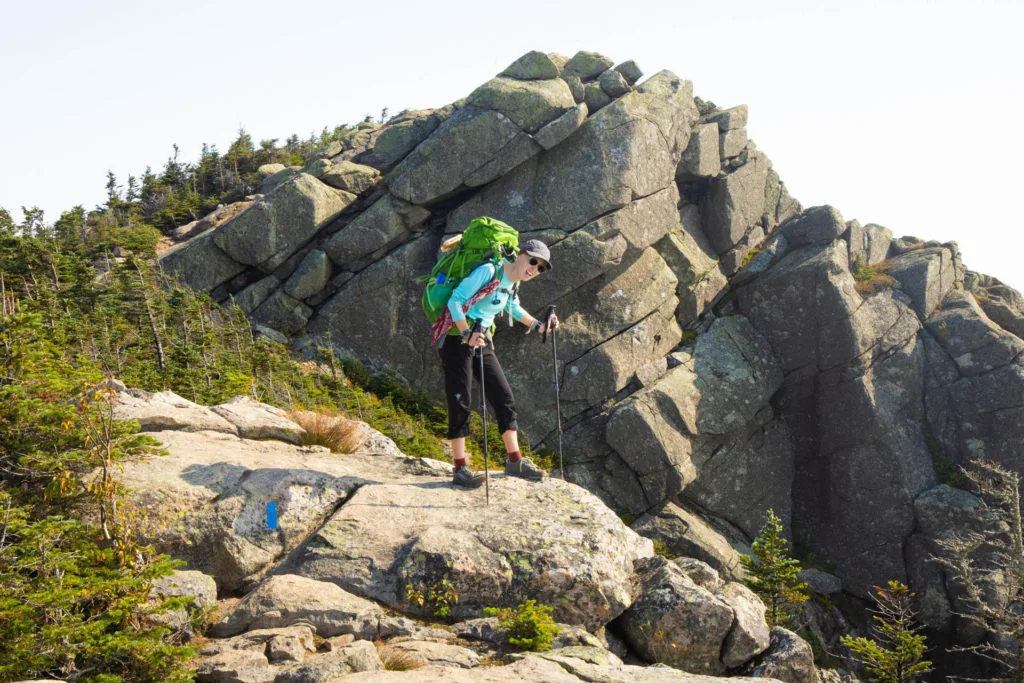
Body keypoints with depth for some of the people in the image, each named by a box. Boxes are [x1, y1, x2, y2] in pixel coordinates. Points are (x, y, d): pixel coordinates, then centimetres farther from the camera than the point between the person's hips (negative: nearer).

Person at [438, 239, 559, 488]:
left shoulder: (513, 284, 8)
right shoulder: (489, 271, -18)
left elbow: (514, 309, 30)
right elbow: (455, 300, -22)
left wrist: (537, 325, 18)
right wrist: (467, 334, -32)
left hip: (482, 342, 9)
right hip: (457, 340, -8)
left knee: (504, 398, 6)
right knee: (460, 402, -7)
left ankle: (515, 461, 15)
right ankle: (460, 469, -3)